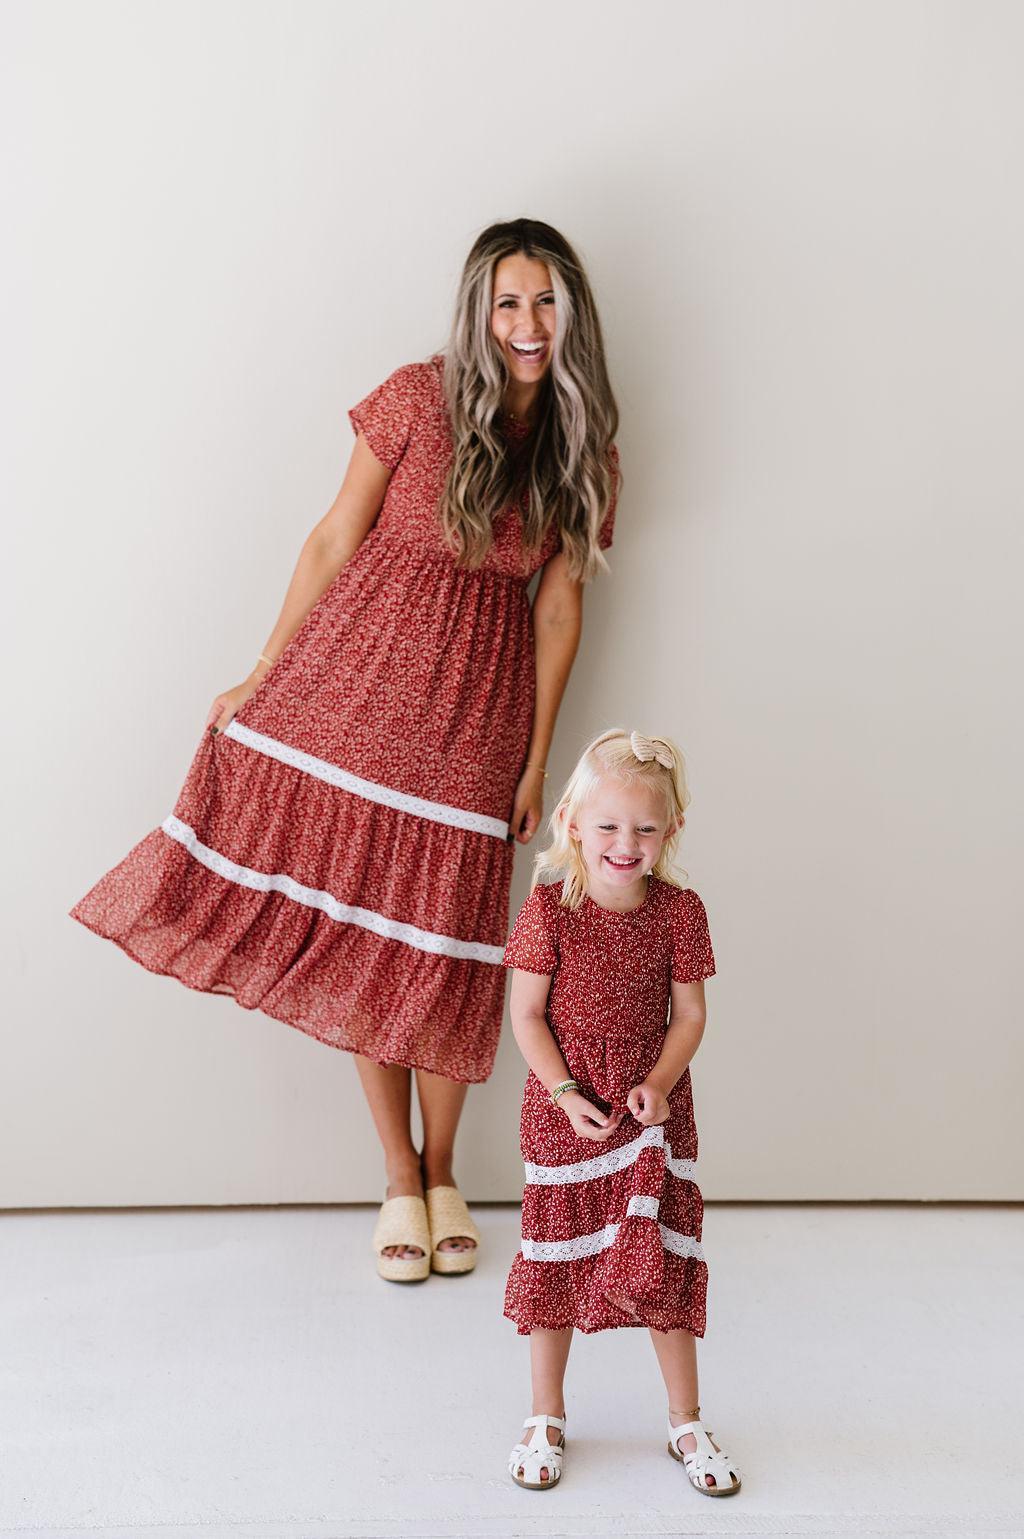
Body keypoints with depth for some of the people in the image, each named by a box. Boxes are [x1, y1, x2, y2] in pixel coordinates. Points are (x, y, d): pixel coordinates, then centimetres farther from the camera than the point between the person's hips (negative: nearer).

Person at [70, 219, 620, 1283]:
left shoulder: (584, 447, 3)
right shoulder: (417, 400, -5)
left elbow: (559, 605, 5)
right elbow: (336, 541, 1)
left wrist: (538, 758, 4)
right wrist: (264, 677, 4)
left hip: (479, 698, 1)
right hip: (361, 673, -1)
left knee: (442, 940, 5)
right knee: (359, 925, 3)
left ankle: (442, 1175, 23)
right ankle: (400, 1182, 17)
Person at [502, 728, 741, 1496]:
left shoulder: (680, 911, -8)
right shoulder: (550, 909, -12)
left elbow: (690, 1016, -2)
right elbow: (526, 1014, -8)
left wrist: (658, 1083, -17)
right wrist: (567, 1096, -16)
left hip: (653, 1112, 1)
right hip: (565, 1112, -1)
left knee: (663, 1264, 5)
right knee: (556, 1260, 11)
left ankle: (686, 1422, 24)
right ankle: (546, 1418, 29)